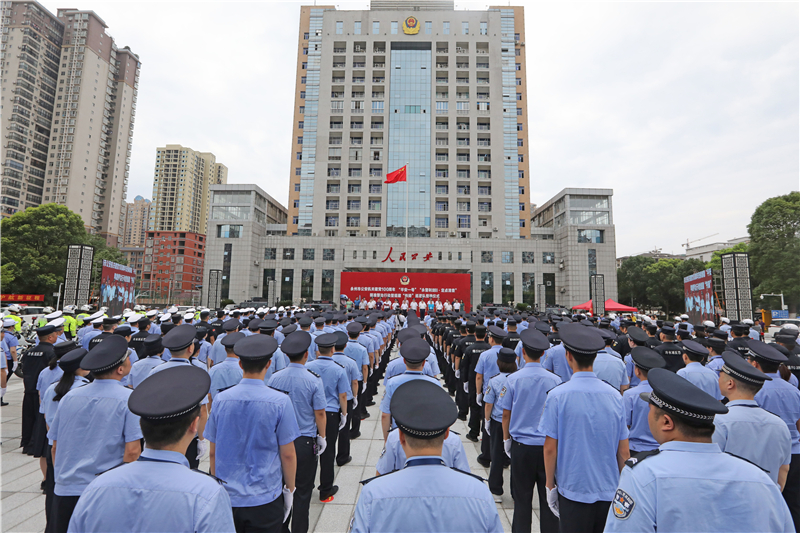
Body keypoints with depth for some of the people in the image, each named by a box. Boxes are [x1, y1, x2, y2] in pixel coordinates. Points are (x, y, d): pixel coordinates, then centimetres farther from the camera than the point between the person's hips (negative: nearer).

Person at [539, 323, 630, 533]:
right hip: (609, 491, 4)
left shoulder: (558, 396, -17)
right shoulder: (614, 395, -5)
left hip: (573, 490, -4)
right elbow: (624, 451, 2)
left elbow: (550, 447, -12)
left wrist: (550, 484, 1)